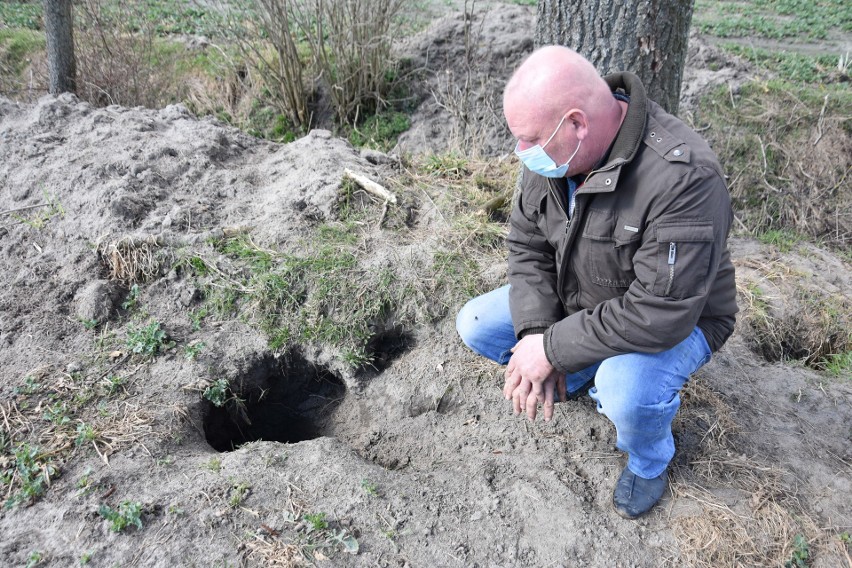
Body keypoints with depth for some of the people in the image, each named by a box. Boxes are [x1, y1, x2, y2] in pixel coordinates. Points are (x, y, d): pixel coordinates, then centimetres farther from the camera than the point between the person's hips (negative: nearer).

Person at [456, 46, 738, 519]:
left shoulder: (682, 178, -37)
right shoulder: (554, 152, -14)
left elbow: (658, 316, -37)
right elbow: (527, 245, -6)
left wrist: (553, 348, -29)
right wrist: (534, 335, -20)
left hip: (677, 320, -6)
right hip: (575, 299, 7)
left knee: (626, 391, -37)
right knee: (475, 325, -1)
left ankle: (650, 462, 1)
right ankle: (587, 377, 16)